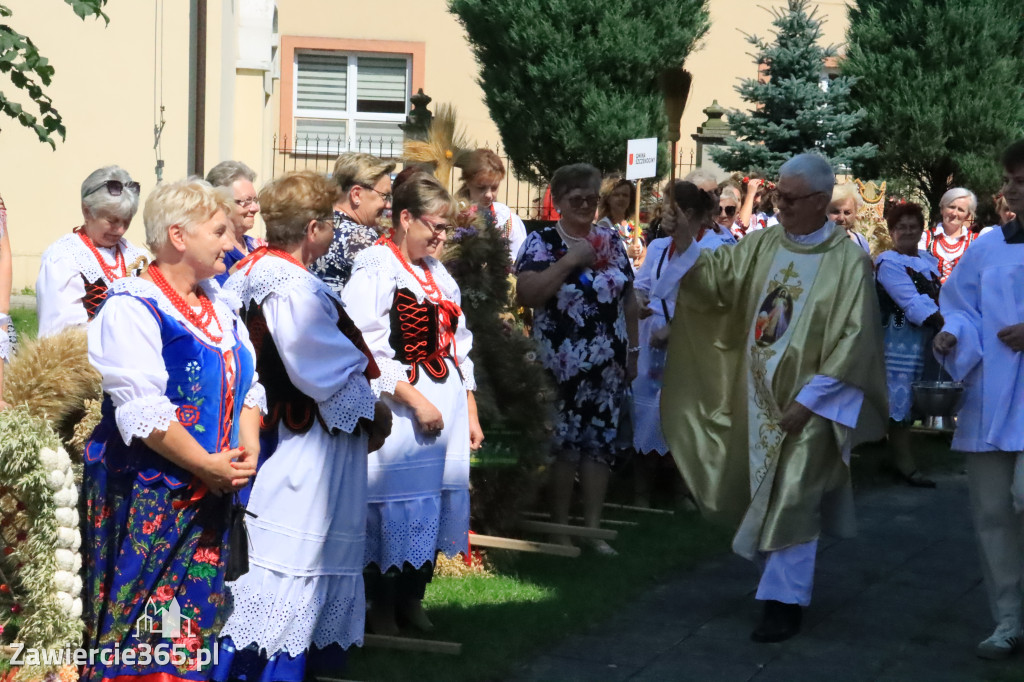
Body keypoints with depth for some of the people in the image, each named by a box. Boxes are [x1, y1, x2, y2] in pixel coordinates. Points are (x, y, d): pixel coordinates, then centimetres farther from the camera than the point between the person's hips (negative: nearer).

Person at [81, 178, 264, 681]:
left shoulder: (220, 305, 13)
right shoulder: (133, 309, -13)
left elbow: (247, 383, 14)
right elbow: (141, 409, -21)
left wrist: (248, 444, -4)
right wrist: (207, 465, -18)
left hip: (210, 491, 7)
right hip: (146, 491, -7)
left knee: (198, 613, 10)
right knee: (145, 620, -3)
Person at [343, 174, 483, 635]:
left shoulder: (437, 274, 17)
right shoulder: (375, 269, -9)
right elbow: (365, 350, -18)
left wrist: (471, 414, 17)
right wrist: (415, 400, -19)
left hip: (445, 415, 8)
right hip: (399, 411, -7)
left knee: (433, 506, 9)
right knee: (395, 506, -4)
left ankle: (411, 599, 22)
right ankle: (382, 609, 8)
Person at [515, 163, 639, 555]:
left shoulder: (611, 241, 10)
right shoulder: (541, 242, -3)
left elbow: (628, 299, 15)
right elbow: (525, 294, -17)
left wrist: (633, 351, 12)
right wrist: (569, 261, -18)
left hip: (607, 365, 4)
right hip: (561, 365, -4)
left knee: (601, 441, 5)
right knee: (562, 443, 0)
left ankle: (593, 527, 14)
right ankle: (560, 529, 12)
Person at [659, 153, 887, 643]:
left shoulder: (848, 261, -11)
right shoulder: (762, 245, 3)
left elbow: (853, 341, -13)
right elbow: (715, 276, -7)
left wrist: (808, 400, -16)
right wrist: (684, 244, -27)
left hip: (807, 402, -5)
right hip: (757, 396, 5)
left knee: (791, 501, -5)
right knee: (761, 497, 14)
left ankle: (784, 602, 3)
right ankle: (781, 583, 32)